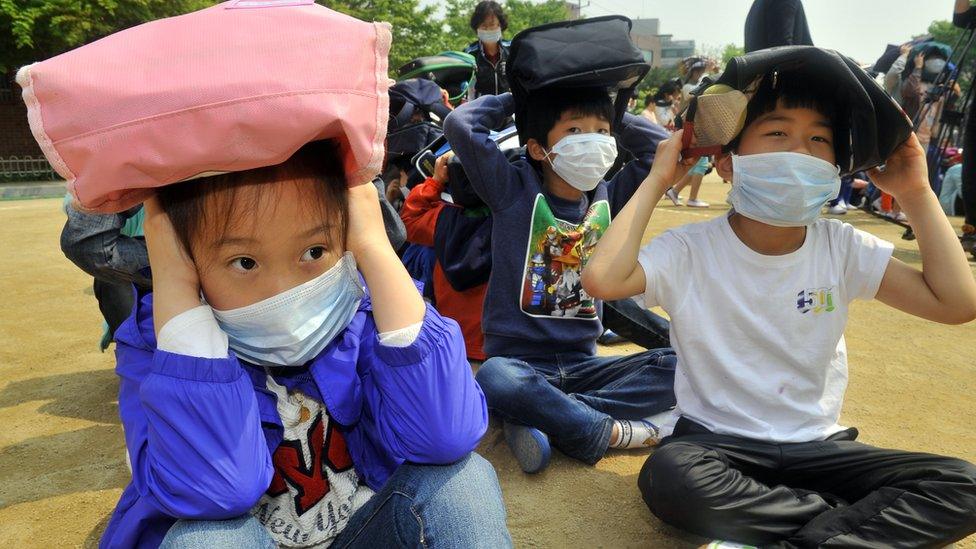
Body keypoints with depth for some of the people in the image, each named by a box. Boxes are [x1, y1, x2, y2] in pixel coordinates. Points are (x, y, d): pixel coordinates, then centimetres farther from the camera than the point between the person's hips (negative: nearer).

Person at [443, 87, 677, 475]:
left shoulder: (606, 197, 8)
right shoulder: (514, 190, -5)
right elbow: (460, 124, -16)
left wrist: (608, 115, 8)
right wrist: (513, 101, -1)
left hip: (582, 363, 5)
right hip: (519, 358, -4)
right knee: (495, 378, -39)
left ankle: (541, 415, -21)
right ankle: (609, 431, -19)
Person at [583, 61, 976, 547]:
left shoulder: (842, 248, -2)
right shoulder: (691, 250, -12)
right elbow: (602, 280, -29)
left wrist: (916, 194, -6)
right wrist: (657, 180, -19)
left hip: (818, 445, 3)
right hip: (715, 440, -3)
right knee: (668, 475, -36)